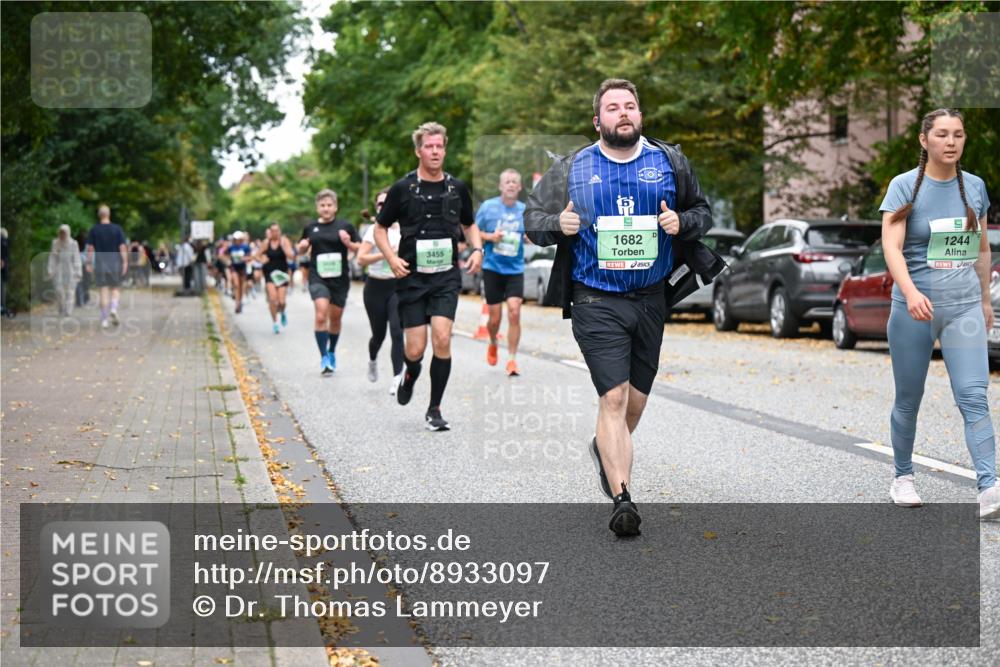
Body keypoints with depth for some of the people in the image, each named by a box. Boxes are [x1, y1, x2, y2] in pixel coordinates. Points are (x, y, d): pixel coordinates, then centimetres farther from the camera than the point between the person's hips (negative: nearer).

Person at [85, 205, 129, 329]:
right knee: (116, 289, 14)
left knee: (104, 292, 3)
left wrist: (89, 264, 4)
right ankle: (113, 309, -12)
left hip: (100, 264, 1)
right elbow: (123, 247, -6)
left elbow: (90, 248, -1)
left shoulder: (94, 230, -1)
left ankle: (104, 320, 1)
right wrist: (125, 263, -3)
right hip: (115, 263, -1)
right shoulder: (117, 229, -3)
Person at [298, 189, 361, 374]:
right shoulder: (311, 228, 6)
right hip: (318, 278, 0)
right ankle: (324, 358, -15)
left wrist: (348, 243, -16)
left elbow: (360, 248, 2)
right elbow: (301, 250, 20)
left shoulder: (345, 226, 0)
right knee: (321, 315, -18)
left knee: (335, 318, 12)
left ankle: (331, 352, 34)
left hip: (340, 278, 0)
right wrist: (302, 246, -2)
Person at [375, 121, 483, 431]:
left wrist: (477, 249, 3)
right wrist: (392, 258, -9)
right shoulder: (402, 188, -1)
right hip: (412, 277, -1)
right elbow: (380, 228, 7)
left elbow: (469, 224, 22)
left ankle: (434, 410, -1)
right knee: (415, 350, -3)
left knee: (442, 339, -15)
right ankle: (409, 375, 35)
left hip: (446, 277, 1)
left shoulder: (457, 188, 6)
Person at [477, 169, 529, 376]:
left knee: (514, 313, -13)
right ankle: (493, 344, 36)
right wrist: (490, 237, -14)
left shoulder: (524, 210, 4)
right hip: (492, 268, -1)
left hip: (515, 269, 1)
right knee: (495, 317, 3)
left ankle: (512, 359, -4)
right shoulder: (488, 207, -2)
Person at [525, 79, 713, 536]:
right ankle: (622, 500, -16)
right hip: (596, 302, -3)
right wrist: (558, 223, -13)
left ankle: (606, 450, 44)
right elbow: (532, 218, 9)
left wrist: (681, 222, -6)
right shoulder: (571, 169, 1)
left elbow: (702, 211, 17)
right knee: (614, 398, -14)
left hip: (651, 300, 3)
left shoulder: (669, 163, 6)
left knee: (636, 400, 13)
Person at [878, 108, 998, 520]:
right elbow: (891, 246, -17)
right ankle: (903, 477, 27)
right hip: (915, 307, -2)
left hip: (964, 307, 2)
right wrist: (911, 292, -32)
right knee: (909, 399, 8)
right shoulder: (905, 186, -5)